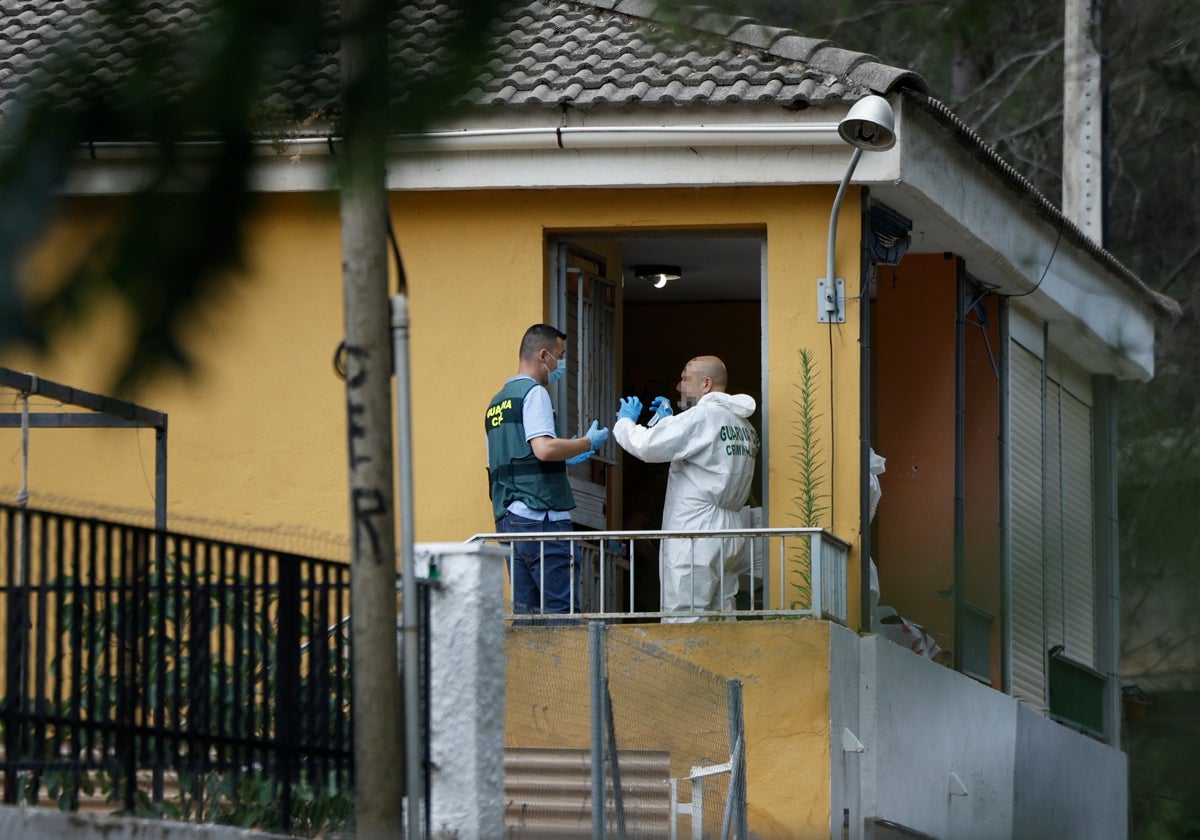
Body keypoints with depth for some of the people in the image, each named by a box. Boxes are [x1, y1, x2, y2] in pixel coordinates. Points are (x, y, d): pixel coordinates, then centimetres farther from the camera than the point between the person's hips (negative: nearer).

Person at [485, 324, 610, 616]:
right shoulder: (534, 393, -6)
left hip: (507, 517, 9)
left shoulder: (497, 402, 21)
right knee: (563, 611, -9)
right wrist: (587, 443, -5)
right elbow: (543, 449, -20)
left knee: (525, 611, 6)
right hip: (540, 515, -9)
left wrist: (564, 457, 28)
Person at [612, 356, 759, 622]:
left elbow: (647, 446, -14)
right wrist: (668, 420, 31)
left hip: (695, 535, -9)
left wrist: (625, 421, 5)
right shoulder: (743, 424, 18)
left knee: (681, 620, -12)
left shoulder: (702, 417, -10)